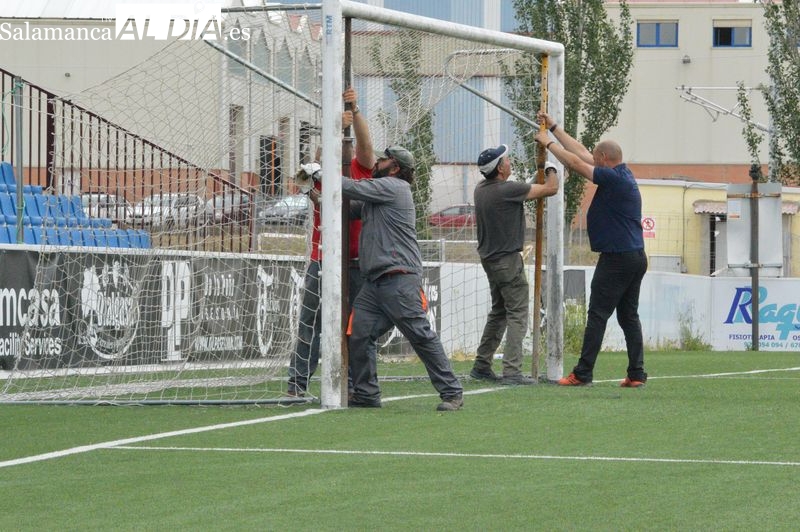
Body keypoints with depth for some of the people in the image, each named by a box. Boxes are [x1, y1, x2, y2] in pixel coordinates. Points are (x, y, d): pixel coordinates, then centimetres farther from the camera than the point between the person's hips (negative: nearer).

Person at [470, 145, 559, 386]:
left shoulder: (481, 189, 4)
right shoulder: (508, 190, -20)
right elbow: (551, 188, -13)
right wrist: (551, 169, 7)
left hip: (489, 258, 8)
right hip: (508, 260, -8)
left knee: (498, 312, 19)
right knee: (517, 315, -6)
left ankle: (481, 366, 19)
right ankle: (512, 372, -13)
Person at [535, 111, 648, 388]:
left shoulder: (614, 178, -15)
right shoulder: (621, 174, 12)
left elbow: (575, 162, -13)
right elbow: (581, 152, 19)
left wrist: (548, 143, 1)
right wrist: (554, 127, 23)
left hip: (616, 259, -9)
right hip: (636, 258, 9)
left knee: (597, 315, -7)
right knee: (629, 316, 9)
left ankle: (582, 373, -7)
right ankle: (636, 374, 7)